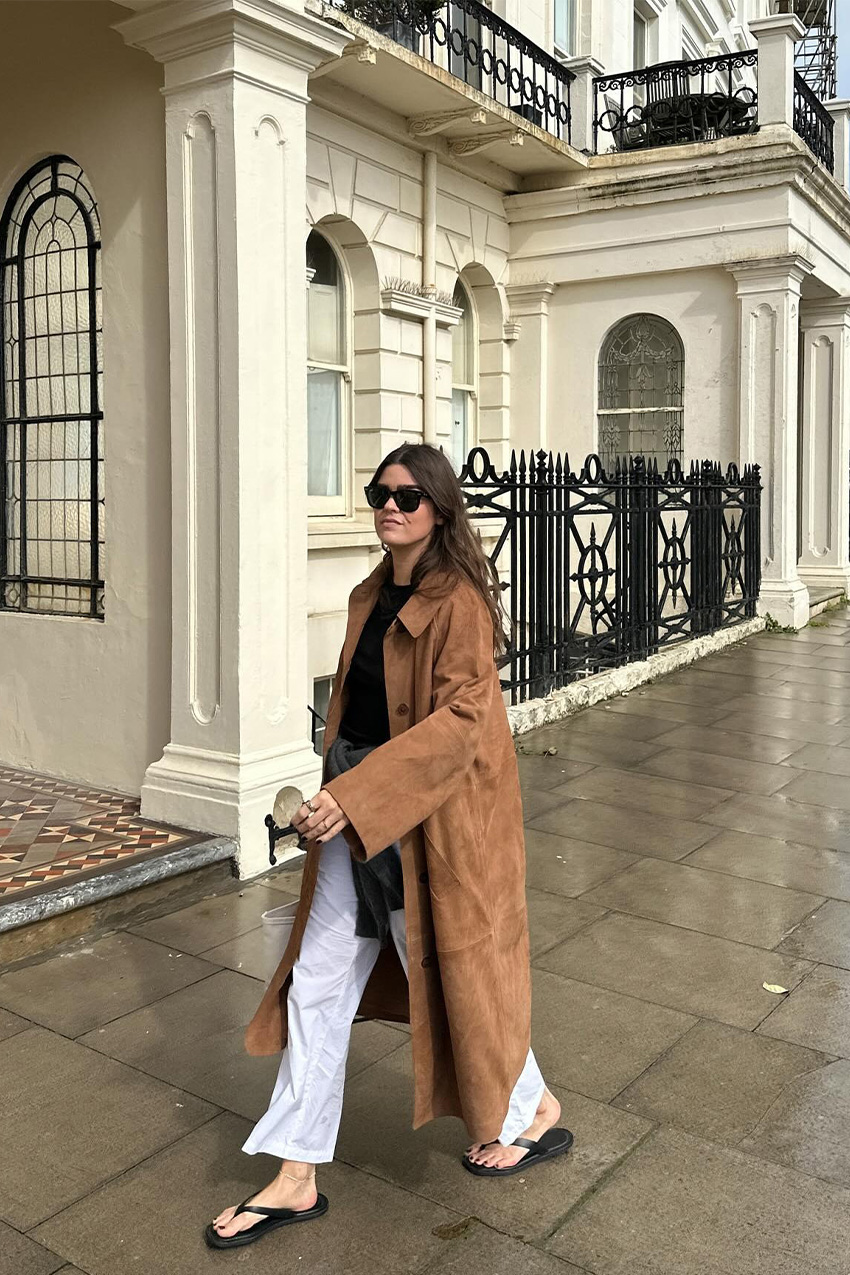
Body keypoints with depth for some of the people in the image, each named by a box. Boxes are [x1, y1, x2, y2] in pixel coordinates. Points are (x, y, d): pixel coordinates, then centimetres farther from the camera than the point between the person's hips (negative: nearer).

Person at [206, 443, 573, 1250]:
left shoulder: (458, 601, -16)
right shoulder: (369, 598, 8)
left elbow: (461, 718, -24)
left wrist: (355, 797, -28)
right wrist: (335, 794, 11)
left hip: (435, 816, -8)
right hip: (355, 808, 8)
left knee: (450, 966, 10)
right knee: (318, 980, 9)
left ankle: (533, 1116, 39)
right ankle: (296, 1180, 23)